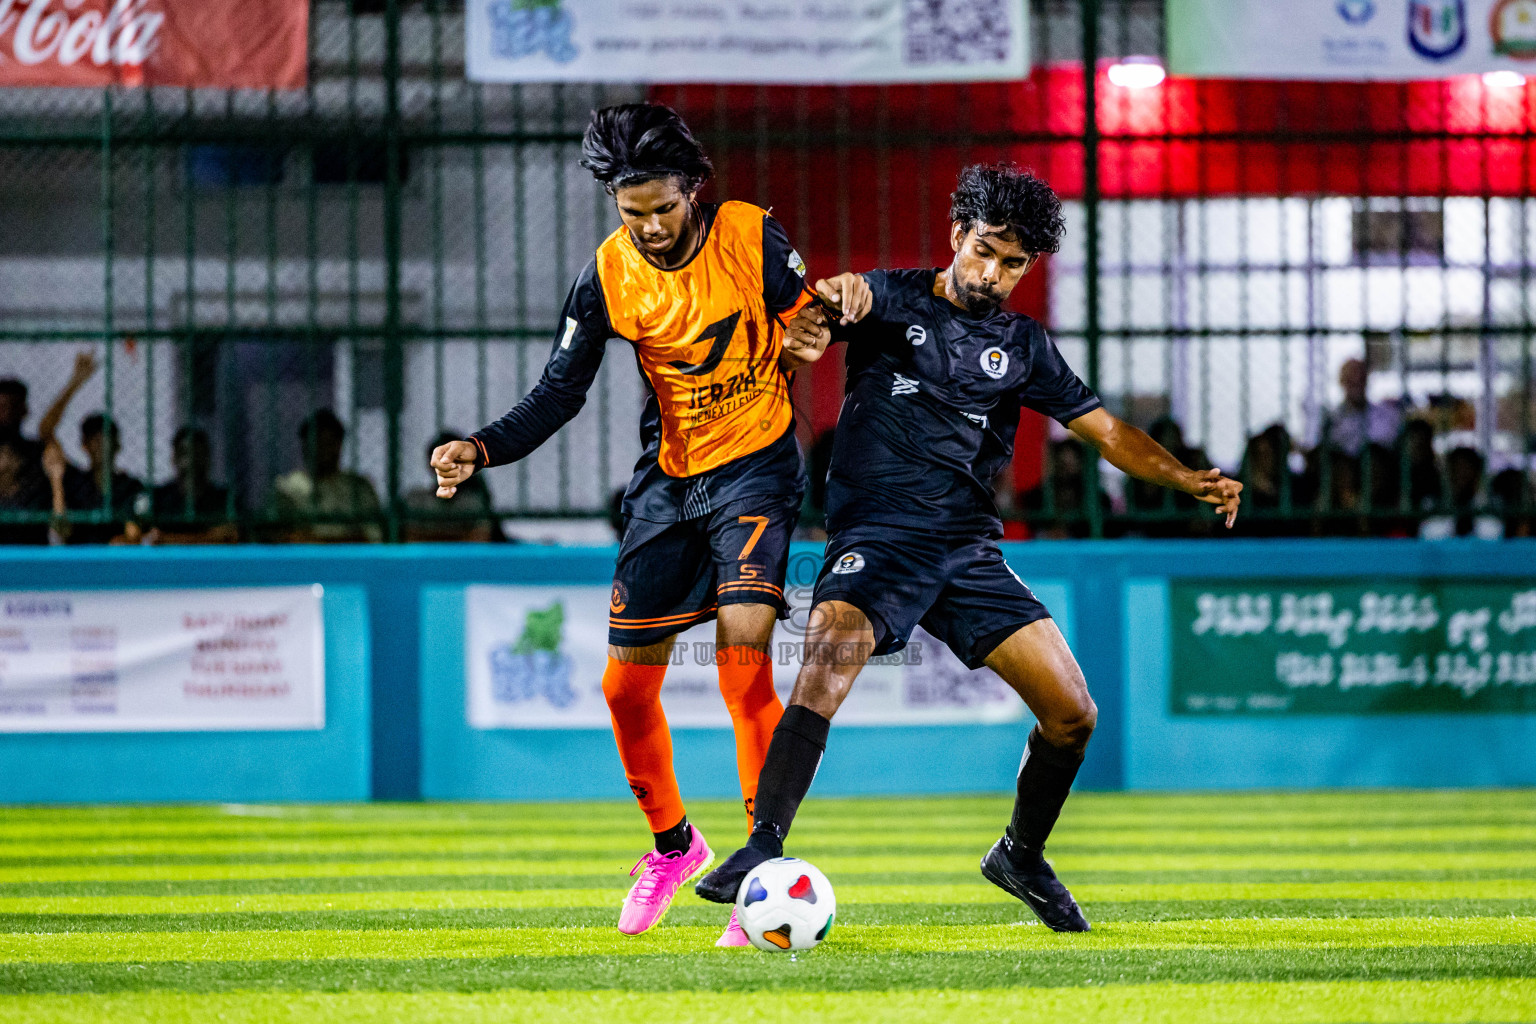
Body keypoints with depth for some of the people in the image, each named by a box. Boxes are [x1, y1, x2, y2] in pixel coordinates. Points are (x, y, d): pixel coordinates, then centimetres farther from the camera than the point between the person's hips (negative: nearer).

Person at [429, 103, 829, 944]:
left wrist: (811, 330, -26)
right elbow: (558, 395, -5)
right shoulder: (608, 276, -7)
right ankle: (673, 844, 31)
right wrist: (479, 450, -21)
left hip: (755, 470, -4)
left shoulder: (751, 235, -13)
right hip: (668, 482, 4)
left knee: (744, 656, -21)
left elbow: (809, 322, 0)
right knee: (626, 685, 5)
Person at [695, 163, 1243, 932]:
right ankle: (763, 849, -34)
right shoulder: (898, 303, 3)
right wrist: (841, 292, -46)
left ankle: (1022, 856, 24)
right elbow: (855, 298, -20)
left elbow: (1102, 429, 15)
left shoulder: (1020, 345, 14)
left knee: (1072, 711, -1)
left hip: (969, 546, 4)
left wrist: (1188, 480, -2)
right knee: (829, 656, -32)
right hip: (876, 536, -4)